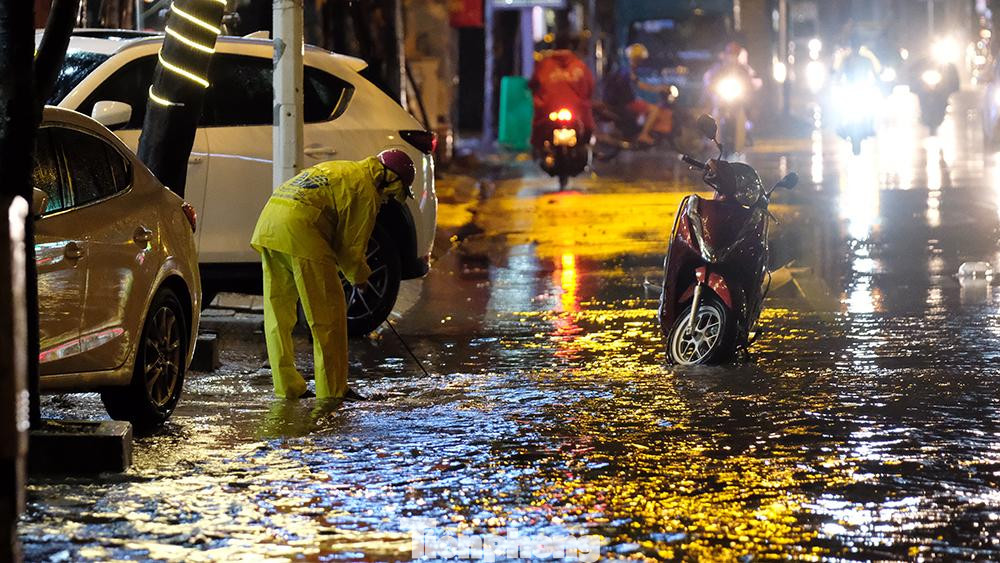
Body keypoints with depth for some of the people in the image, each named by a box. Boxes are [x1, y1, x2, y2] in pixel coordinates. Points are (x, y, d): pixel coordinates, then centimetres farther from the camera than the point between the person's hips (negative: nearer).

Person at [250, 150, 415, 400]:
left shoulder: (339, 169, 30)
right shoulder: (366, 191, 1)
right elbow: (351, 245, 2)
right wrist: (359, 275, 20)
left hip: (268, 222, 9)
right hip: (300, 230, -9)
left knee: (279, 312, 13)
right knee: (328, 314, 0)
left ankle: (287, 386, 16)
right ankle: (332, 390, 3)